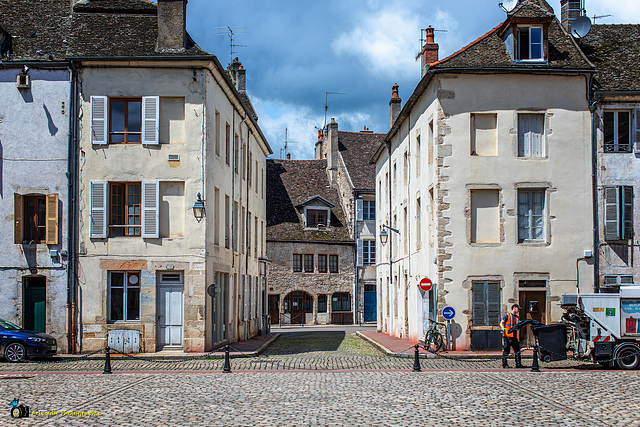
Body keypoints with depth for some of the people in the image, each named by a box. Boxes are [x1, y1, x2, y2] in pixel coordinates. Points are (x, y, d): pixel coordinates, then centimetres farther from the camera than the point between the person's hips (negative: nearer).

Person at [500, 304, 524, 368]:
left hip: (514, 336, 6)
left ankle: (518, 364, 7)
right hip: (507, 336, -6)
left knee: (517, 351, 3)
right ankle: (504, 364, 0)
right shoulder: (507, 316, 2)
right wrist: (502, 327, -25)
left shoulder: (517, 317, 20)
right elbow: (501, 323, -4)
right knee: (506, 350, -4)